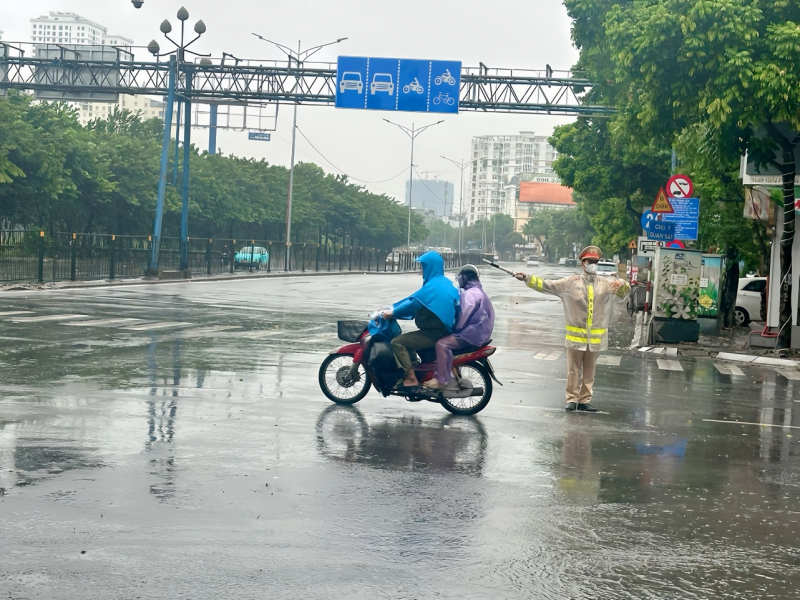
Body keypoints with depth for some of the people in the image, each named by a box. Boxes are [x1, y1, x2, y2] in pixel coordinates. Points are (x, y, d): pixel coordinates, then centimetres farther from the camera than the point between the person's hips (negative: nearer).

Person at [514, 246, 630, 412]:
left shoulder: (606, 284, 3)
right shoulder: (570, 283, -1)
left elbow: (623, 294, -1)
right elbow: (547, 285, -3)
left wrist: (622, 284, -24)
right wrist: (527, 278, -12)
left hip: (596, 337, 2)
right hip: (576, 335, -2)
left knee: (589, 371, 9)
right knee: (573, 370, 4)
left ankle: (584, 400, 17)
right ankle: (572, 399, 13)